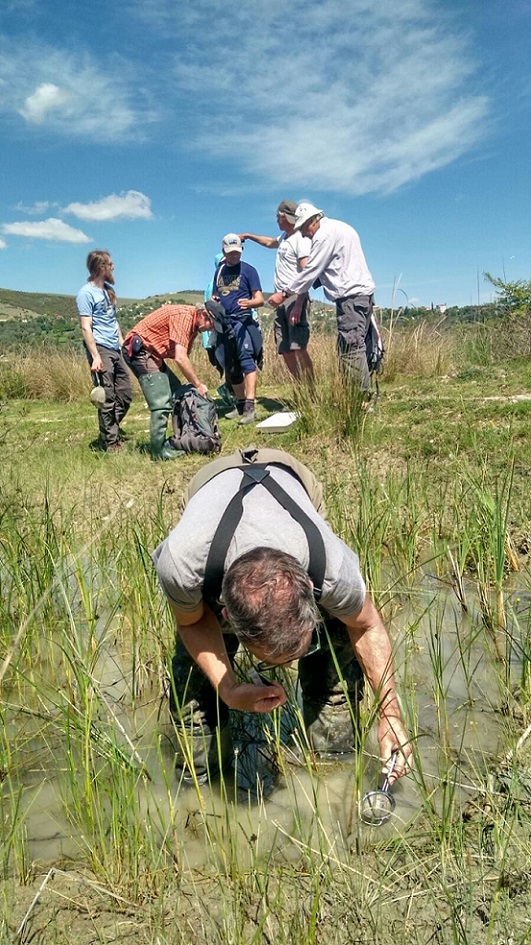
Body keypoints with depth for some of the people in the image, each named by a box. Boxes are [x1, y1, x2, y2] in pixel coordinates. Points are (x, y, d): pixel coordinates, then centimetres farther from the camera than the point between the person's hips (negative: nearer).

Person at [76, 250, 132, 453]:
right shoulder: (86, 293, -8)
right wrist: (95, 357, -20)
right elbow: (86, 328, -13)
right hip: (101, 349, -8)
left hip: (116, 350, 8)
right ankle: (110, 442, 4)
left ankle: (109, 433, 23)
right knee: (108, 399, -5)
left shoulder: (109, 289, 17)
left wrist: (122, 343, 18)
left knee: (125, 395, 9)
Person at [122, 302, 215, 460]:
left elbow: (184, 358, 8)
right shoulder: (184, 315, -21)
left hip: (153, 354, 11)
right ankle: (159, 449, -10)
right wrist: (199, 385, -18)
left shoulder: (193, 324, 10)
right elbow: (180, 359, -26)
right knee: (161, 402, -16)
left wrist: (195, 384, -3)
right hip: (138, 350, -10)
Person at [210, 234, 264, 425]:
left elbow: (260, 299, -5)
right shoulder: (219, 271, 17)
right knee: (229, 367, 9)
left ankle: (250, 407, -28)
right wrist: (212, 301, 1)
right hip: (223, 323, 6)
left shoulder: (248, 270, 1)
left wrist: (249, 303, -29)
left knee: (246, 360, -21)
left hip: (242, 321, -6)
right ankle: (240, 404, 21)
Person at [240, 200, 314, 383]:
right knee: (285, 350, 4)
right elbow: (270, 242, 46)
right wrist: (248, 236, 51)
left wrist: (298, 305, -26)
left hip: (295, 297, -9)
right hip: (280, 299, 9)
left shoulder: (301, 239, -8)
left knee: (298, 347, -19)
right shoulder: (284, 237, 20)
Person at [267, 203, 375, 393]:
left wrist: (284, 294, -2)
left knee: (350, 348, -13)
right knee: (354, 347, 8)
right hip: (362, 292, 10)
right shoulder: (339, 228, 23)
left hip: (351, 295, -10)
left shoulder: (324, 234, -8)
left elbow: (310, 271, -9)